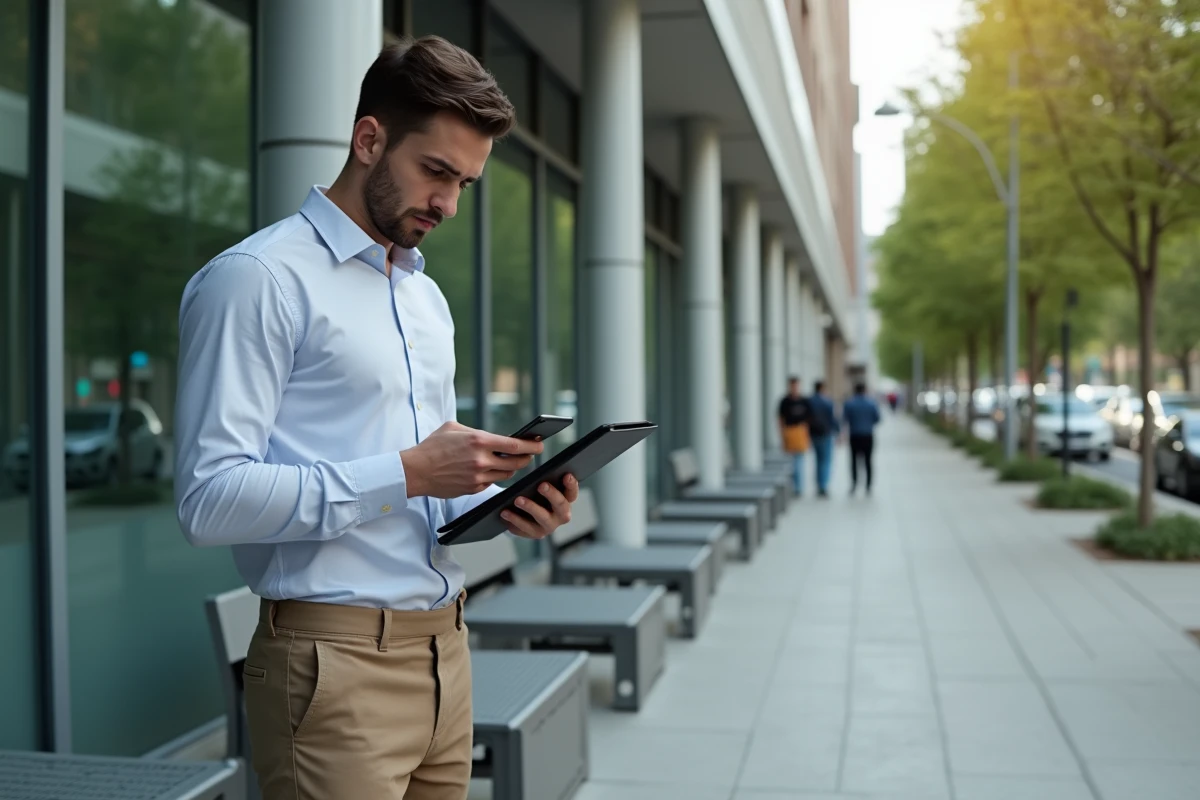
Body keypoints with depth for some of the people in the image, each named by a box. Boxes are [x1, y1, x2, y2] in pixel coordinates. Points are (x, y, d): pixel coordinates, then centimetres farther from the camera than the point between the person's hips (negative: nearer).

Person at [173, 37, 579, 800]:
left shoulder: (428, 297, 17)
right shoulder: (258, 278, -10)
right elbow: (210, 499, -18)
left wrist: (499, 500, 1)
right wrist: (407, 475, -21)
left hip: (445, 650, 8)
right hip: (337, 661, -8)